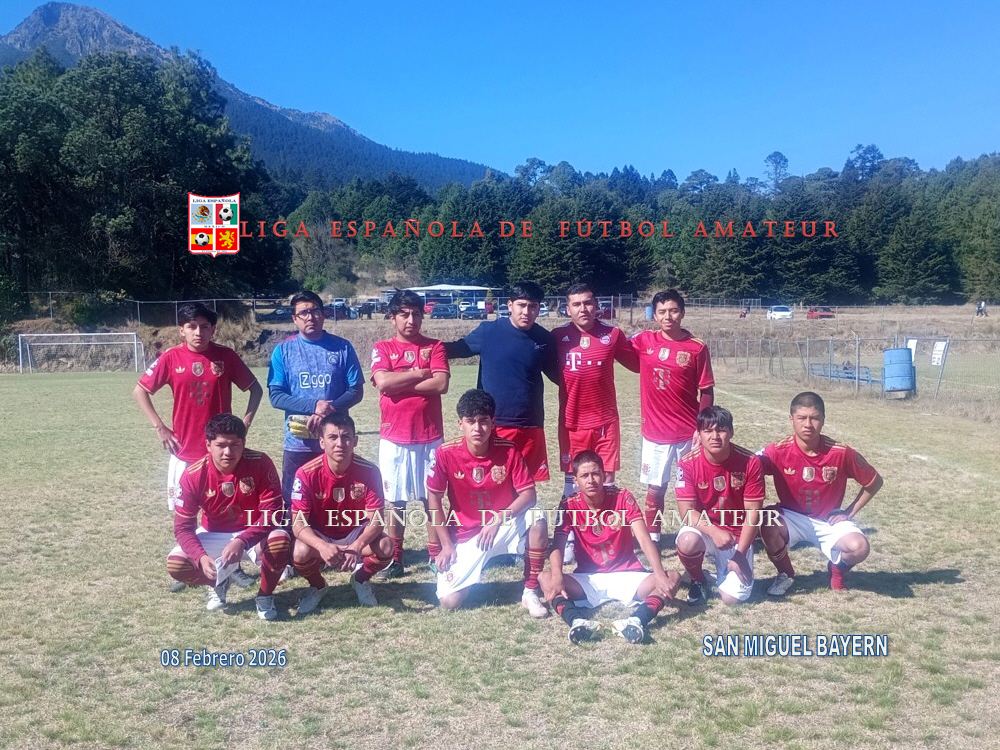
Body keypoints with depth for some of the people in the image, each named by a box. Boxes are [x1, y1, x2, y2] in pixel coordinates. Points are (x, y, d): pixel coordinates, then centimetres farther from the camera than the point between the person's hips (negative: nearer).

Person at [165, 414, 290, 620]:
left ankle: (265, 595, -4)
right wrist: (201, 557, -34)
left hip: (253, 535, -2)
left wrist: (242, 541, -39)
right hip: (213, 536, 2)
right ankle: (218, 581, 13)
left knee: (281, 540, -34)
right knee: (175, 564, -22)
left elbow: (272, 512, -24)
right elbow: (183, 527, -15)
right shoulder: (193, 475, -19)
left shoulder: (260, 464, -23)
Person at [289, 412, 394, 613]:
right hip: (319, 536, -1)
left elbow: (376, 520, -19)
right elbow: (298, 523, -23)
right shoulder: (307, 473, -22)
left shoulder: (369, 471, -20)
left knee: (385, 547, -28)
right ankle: (317, 585, 5)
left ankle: (361, 579, 8)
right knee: (300, 554, -33)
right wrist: (322, 546, -43)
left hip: (356, 534, 1)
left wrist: (358, 546, -40)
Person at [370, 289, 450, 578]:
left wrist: (399, 383, -10)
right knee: (396, 501, 7)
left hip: (430, 437, 0)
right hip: (394, 437, 0)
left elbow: (441, 384, -11)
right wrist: (421, 373, -10)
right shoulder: (382, 348, 4)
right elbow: (382, 382, -15)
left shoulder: (434, 347, 5)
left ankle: (436, 554, 17)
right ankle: (395, 558, 17)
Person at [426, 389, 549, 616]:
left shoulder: (509, 450, -15)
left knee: (537, 520, -31)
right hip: (465, 534, 0)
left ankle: (531, 592, -13)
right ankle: (473, 568, 22)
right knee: (449, 601, -14)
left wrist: (498, 520, -28)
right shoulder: (446, 454, -16)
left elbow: (528, 494, -14)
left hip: (504, 526, 0)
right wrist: (446, 544, -7)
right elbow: (434, 499, -6)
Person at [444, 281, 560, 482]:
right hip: (491, 424, -2)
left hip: (530, 426, 2)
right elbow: (457, 349, 5)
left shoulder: (544, 339, 2)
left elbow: (558, 376, 15)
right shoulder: (488, 331, -5)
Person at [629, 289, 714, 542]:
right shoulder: (643, 341, 0)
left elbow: (706, 391, -3)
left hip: (689, 433, -1)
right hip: (655, 432, 1)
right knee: (655, 489, 9)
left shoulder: (697, 348, -5)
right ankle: (652, 540, 20)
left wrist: (702, 428, -8)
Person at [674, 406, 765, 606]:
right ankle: (698, 581, 0)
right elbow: (687, 511, -17)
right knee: (688, 541, -36)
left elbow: (753, 512, -12)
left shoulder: (750, 462, -16)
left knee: (733, 598, -14)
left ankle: (723, 565, 23)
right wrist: (715, 532, -35)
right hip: (703, 529, 0)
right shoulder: (688, 463, -16)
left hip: (737, 536, 0)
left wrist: (740, 554, -15)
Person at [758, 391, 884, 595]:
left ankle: (837, 567, 12)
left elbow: (874, 482, -2)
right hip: (792, 517, 0)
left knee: (859, 547, -29)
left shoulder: (841, 453, -17)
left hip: (829, 521, 0)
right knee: (768, 526, -33)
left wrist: (849, 512, -4)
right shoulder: (779, 451, -19)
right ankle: (786, 575, 0)